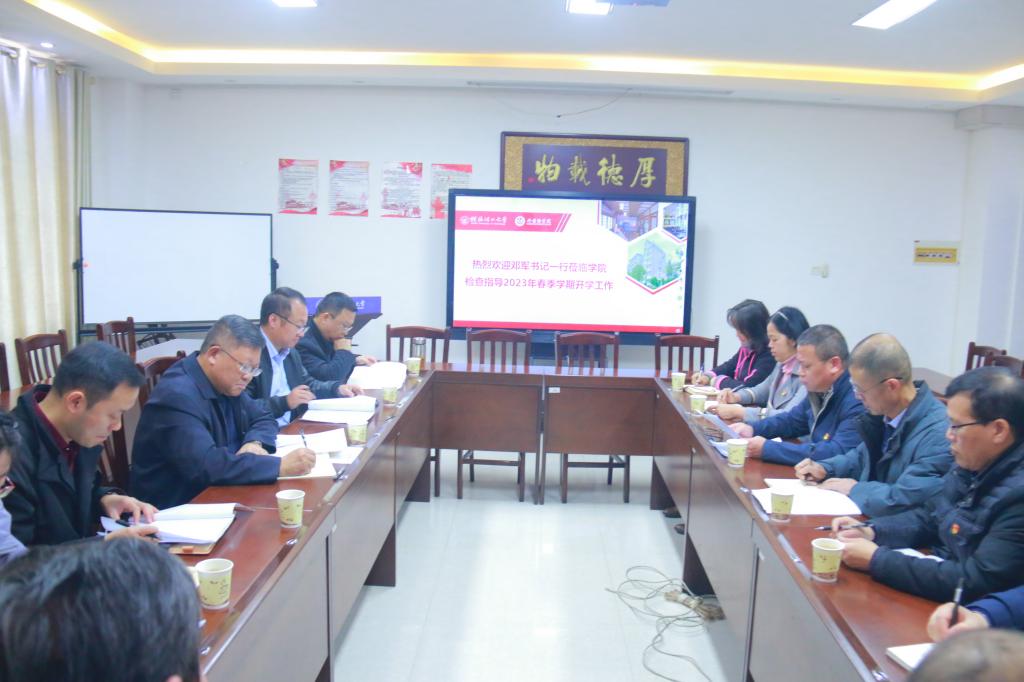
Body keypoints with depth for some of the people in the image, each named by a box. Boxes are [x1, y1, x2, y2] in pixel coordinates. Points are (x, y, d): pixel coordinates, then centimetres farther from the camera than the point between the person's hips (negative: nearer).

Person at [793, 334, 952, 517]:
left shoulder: (938, 433, -23)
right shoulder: (884, 413, 3)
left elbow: (905, 500, -29)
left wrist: (855, 489, -14)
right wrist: (825, 468, 6)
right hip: (868, 522, 7)